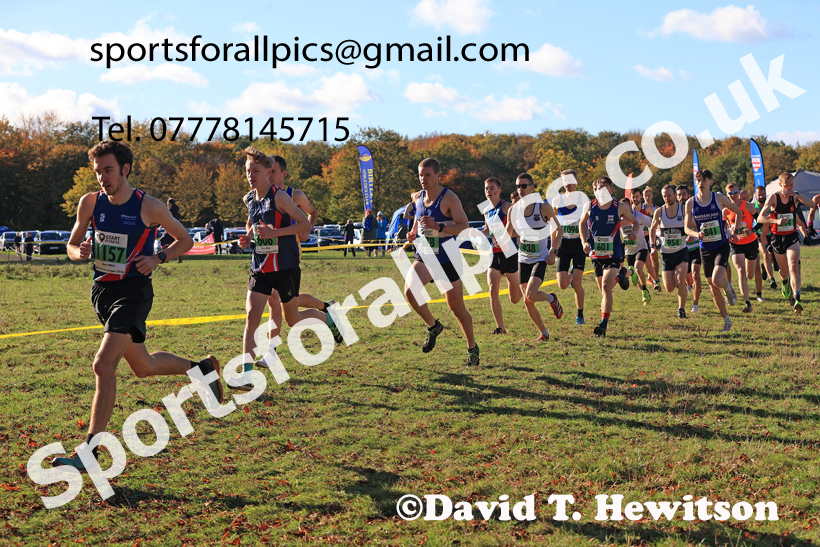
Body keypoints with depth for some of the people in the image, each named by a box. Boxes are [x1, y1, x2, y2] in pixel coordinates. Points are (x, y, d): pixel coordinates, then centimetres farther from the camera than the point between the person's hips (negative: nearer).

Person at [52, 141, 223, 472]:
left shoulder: (149, 207, -10)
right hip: (102, 291, 6)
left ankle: (89, 452, -15)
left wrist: (158, 259, -14)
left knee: (104, 365, -20)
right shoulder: (90, 203, 1)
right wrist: (80, 252, -12)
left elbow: (185, 240, 4)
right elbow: (72, 246, 12)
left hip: (133, 291, -6)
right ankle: (202, 368, 45)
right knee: (143, 366, 18)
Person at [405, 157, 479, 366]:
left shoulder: (449, 198, -13)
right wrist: (413, 232, 5)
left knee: (457, 308, 2)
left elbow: (464, 226, -20)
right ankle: (433, 326, 2)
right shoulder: (419, 197, 5)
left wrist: (437, 226, -32)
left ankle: (472, 349, 24)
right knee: (409, 290, -23)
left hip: (447, 259, -4)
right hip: (424, 256, 5)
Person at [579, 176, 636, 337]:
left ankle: (603, 325, -18)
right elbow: (582, 223, 17)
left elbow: (635, 223, 10)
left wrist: (633, 233, -12)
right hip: (596, 253, 3)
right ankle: (619, 276, 49)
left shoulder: (620, 207, -5)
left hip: (613, 254, -3)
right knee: (603, 290, 13)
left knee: (606, 287, -20)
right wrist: (585, 242, 3)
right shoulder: (589, 206, -1)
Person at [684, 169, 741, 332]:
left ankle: (728, 288, 13)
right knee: (713, 289, 6)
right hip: (705, 249, 3)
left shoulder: (719, 198, -5)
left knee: (717, 280, -24)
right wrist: (696, 234, -15)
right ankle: (726, 320, 22)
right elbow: (687, 228, 5)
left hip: (721, 246, -3)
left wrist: (735, 231, 2)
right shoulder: (691, 203, -1)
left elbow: (738, 212, 9)